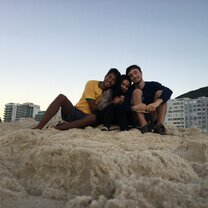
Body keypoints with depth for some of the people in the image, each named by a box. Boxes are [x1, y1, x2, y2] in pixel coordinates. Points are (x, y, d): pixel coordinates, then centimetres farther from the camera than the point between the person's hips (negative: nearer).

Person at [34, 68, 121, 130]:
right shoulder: (91, 84, -5)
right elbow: (93, 108, -12)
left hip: (86, 117, 1)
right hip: (74, 112, -1)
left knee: (94, 117, -36)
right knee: (61, 97, -28)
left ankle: (58, 127, -37)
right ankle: (39, 127, -33)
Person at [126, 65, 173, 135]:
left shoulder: (152, 85, -1)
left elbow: (168, 91, -20)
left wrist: (156, 103, -38)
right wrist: (133, 107, -36)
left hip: (153, 119, 1)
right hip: (138, 120, -1)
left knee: (160, 92, -12)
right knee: (137, 91, -14)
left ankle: (159, 125, -28)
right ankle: (144, 126, -30)